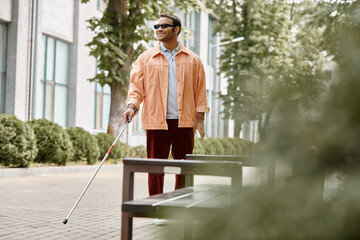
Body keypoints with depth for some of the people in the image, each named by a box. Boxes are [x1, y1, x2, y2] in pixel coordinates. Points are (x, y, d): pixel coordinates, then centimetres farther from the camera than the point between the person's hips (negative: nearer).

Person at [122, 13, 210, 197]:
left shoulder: (193, 60, 11)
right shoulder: (146, 58, 9)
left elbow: (200, 91, 11)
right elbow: (136, 86, 6)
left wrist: (200, 119, 4)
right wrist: (132, 106, -12)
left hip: (184, 121, 1)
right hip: (156, 121, -1)